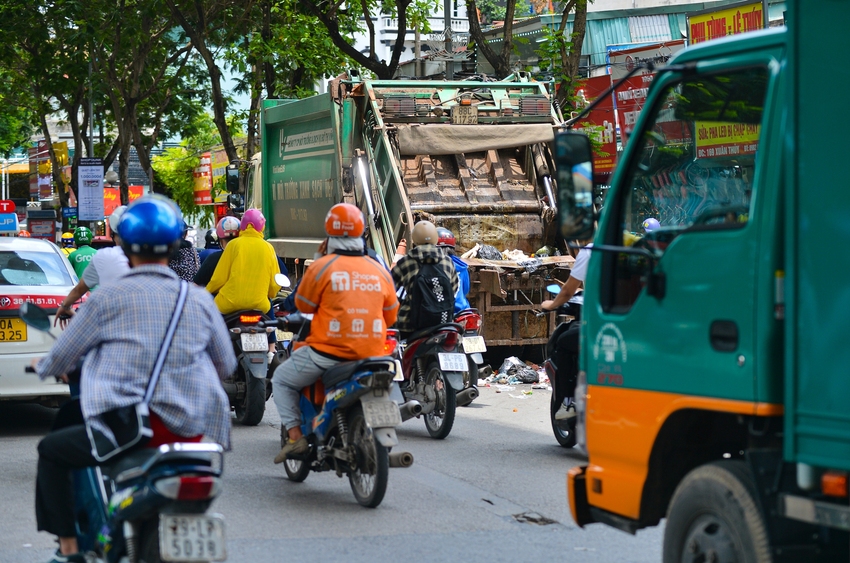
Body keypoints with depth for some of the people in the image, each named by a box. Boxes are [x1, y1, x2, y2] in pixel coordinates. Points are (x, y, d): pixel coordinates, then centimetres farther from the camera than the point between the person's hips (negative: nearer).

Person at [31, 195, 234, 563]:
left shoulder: (107, 299, -3)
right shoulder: (200, 300, 6)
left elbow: (61, 359, 7)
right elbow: (226, 366, 15)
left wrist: (42, 367, 31)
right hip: (187, 431, 4)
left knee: (51, 451, 20)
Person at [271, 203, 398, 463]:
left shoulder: (321, 267, -8)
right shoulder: (380, 271, 5)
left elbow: (304, 305, 5)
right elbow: (390, 316, 13)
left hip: (329, 351, -4)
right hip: (371, 354, 4)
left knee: (282, 380, 18)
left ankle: (295, 435, 5)